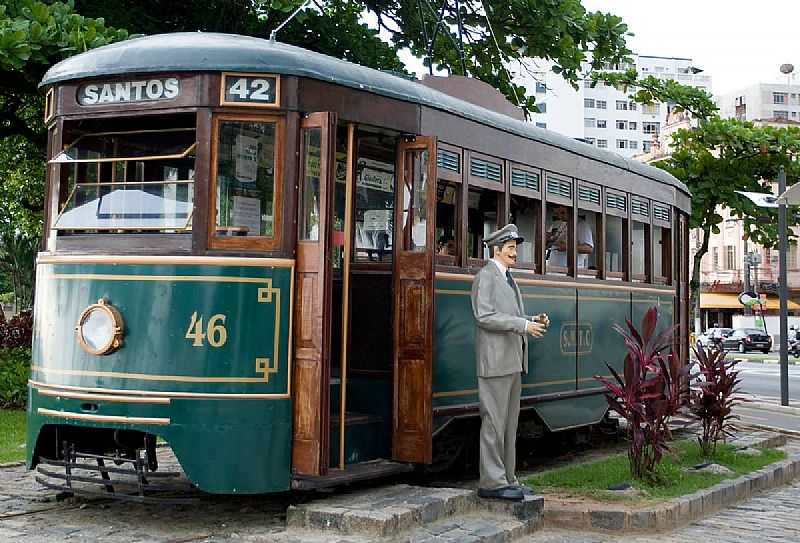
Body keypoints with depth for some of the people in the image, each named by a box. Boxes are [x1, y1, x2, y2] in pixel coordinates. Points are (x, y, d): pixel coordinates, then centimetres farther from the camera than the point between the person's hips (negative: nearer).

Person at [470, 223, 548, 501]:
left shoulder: (507, 279, 20)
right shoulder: (485, 276, -8)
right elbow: (484, 317, -18)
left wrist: (533, 321, 7)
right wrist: (523, 325, -20)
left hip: (513, 362, 9)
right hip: (495, 361, -9)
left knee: (509, 423, 10)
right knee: (494, 422, -7)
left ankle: (506, 479, 16)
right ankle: (491, 483, -3)